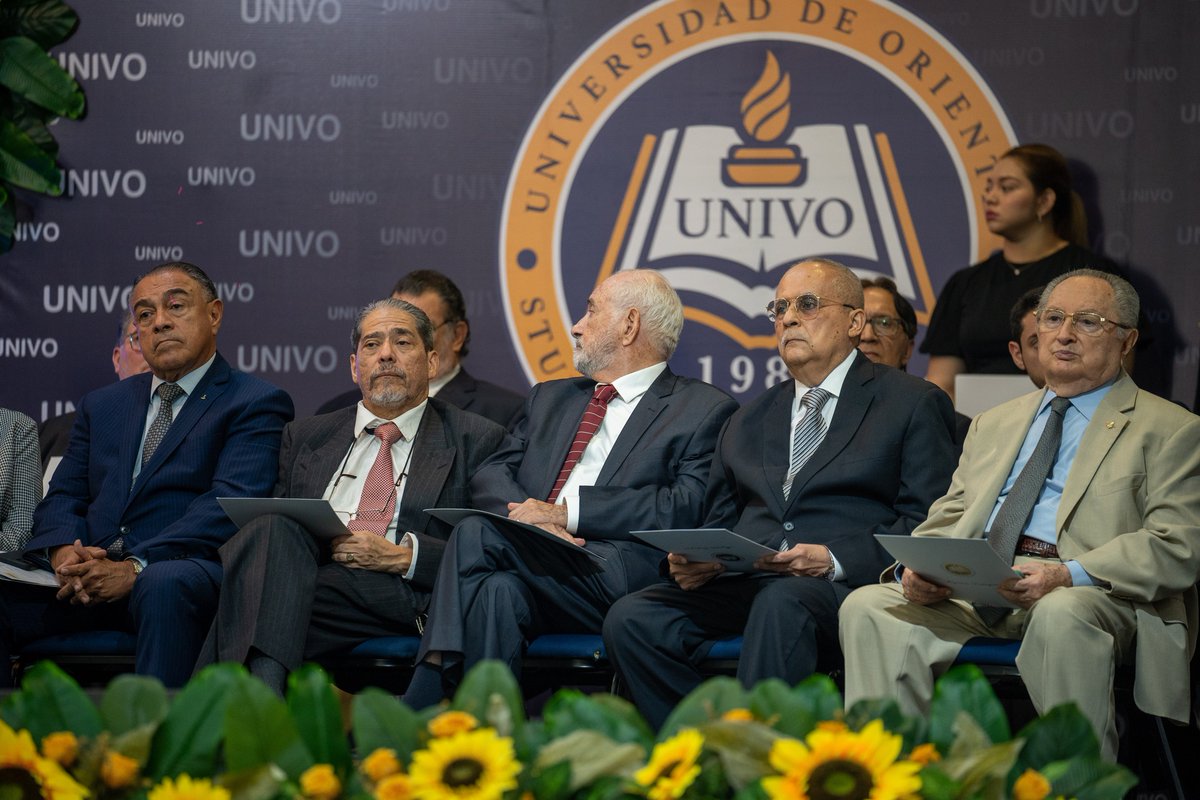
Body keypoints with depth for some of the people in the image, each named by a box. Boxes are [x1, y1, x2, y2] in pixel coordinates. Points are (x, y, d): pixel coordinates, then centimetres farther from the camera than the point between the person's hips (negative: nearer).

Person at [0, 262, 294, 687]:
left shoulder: (257, 403, 7)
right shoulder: (102, 404, 27)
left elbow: (231, 504, -8)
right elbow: (62, 498, 19)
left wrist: (136, 567, -20)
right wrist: (65, 552, -6)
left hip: (182, 572, -5)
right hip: (87, 573, 5)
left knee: (162, 585, -40)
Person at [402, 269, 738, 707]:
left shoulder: (704, 410, 10)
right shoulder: (551, 398, 30)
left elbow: (690, 507, -6)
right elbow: (491, 475, 18)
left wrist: (568, 512, -11)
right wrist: (529, 515, -7)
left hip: (617, 579, -5)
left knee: (476, 535, -26)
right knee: (498, 590, -32)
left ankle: (417, 711, -29)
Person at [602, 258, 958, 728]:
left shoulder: (914, 404, 10)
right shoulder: (748, 421, 28)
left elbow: (927, 525, 0)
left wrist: (834, 559, -15)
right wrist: (695, 561, 1)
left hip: (843, 585, -5)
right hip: (743, 581, 5)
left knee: (782, 604, -39)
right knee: (630, 618, -22)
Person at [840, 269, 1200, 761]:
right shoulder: (993, 424, 30)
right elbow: (948, 519, 23)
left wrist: (1069, 576, -19)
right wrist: (920, 570, -3)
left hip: (1084, 595, -5)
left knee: (1061, 615, -40)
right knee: (868, 606, -21)